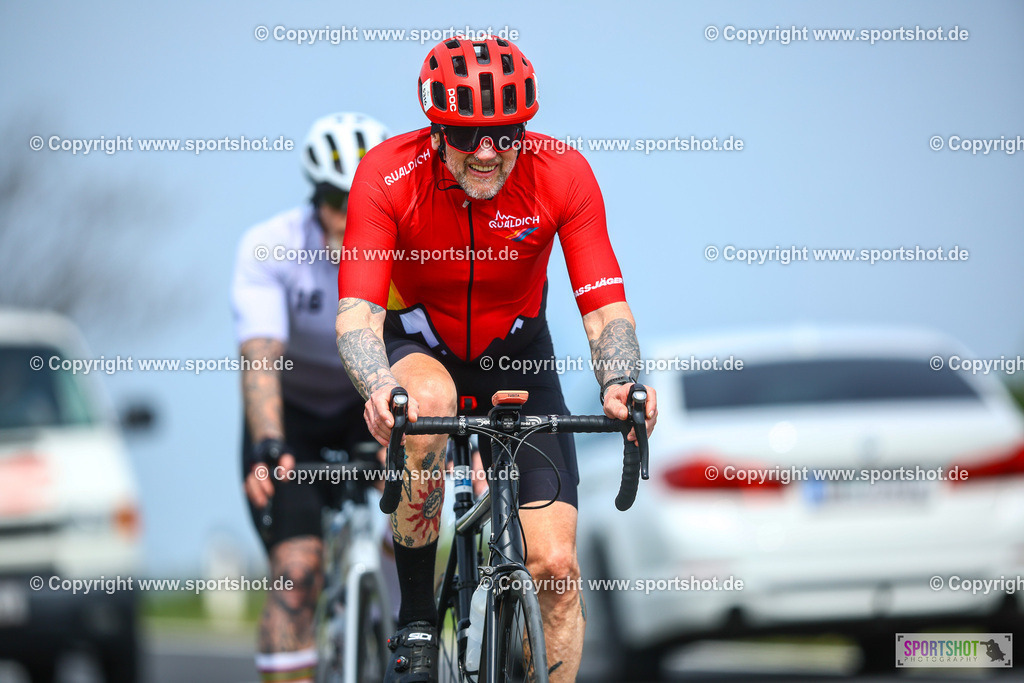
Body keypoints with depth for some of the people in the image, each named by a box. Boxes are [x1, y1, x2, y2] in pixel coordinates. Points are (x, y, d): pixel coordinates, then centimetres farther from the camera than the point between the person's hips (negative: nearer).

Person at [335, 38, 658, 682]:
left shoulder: (563, 174, -23)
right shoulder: (387, 175, -26)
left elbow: (605, 306, -24)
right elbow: (357, 309, -33)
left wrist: (620, 384, -44)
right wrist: (379, 388, -54)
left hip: (516, 354, 2)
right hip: (418, 345, -2)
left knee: (556, 566, -10)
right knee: (428, 402, -39)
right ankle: (415, 621, -23)